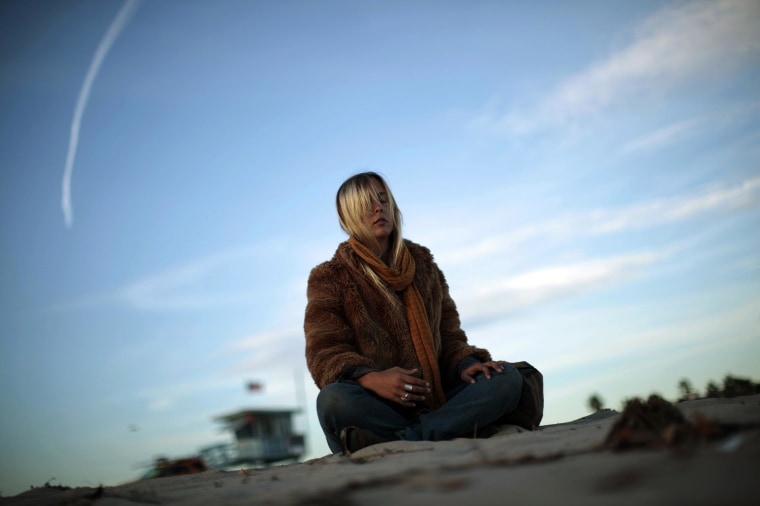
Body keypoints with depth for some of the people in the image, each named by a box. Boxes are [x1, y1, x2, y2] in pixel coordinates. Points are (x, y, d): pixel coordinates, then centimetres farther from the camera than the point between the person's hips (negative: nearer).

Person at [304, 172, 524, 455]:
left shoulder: (422, 263, 18)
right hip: (377, 405, -4)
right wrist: (370, 378, -27)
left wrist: (465, 364, -7)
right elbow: (323, 351, -6)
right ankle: (456, 434, -31)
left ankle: (403, 440, -36)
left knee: (507, 377, -20)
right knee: (333, 399, -36)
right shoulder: (330, 278, 5)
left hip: (436, 399, 4)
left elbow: (448, 334, 18)